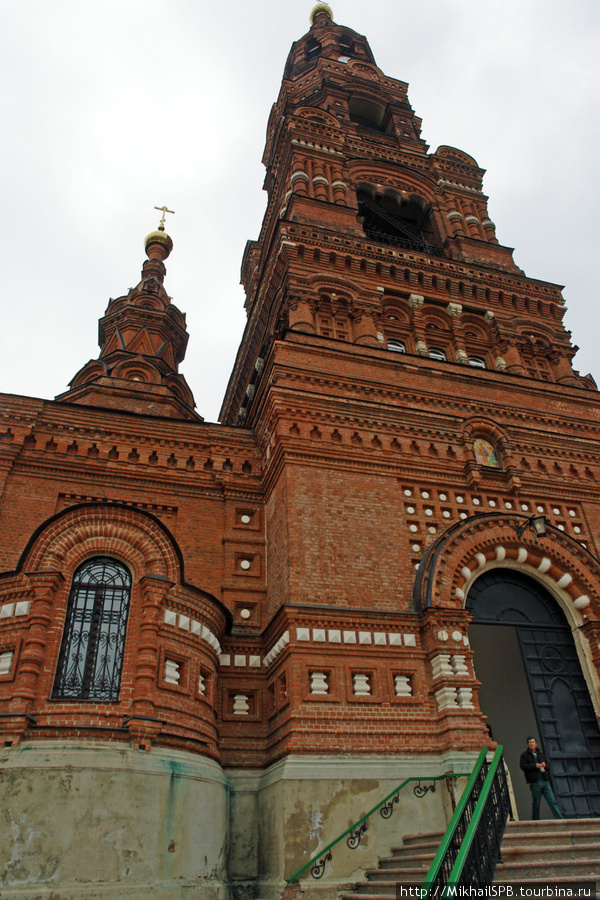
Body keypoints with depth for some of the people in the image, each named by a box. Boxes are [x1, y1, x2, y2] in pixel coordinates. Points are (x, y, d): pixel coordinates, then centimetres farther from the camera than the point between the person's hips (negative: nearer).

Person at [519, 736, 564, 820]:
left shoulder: (540, 754, 19)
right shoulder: (524, 755, 5)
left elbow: (548, 766, 19)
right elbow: (523, 766, -11)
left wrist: (544, 765, -4)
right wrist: (536, 766, -15)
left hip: (545, 781, 4)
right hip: (535, 782, -4)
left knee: (552, 801, -1)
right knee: (536, 804, 0)